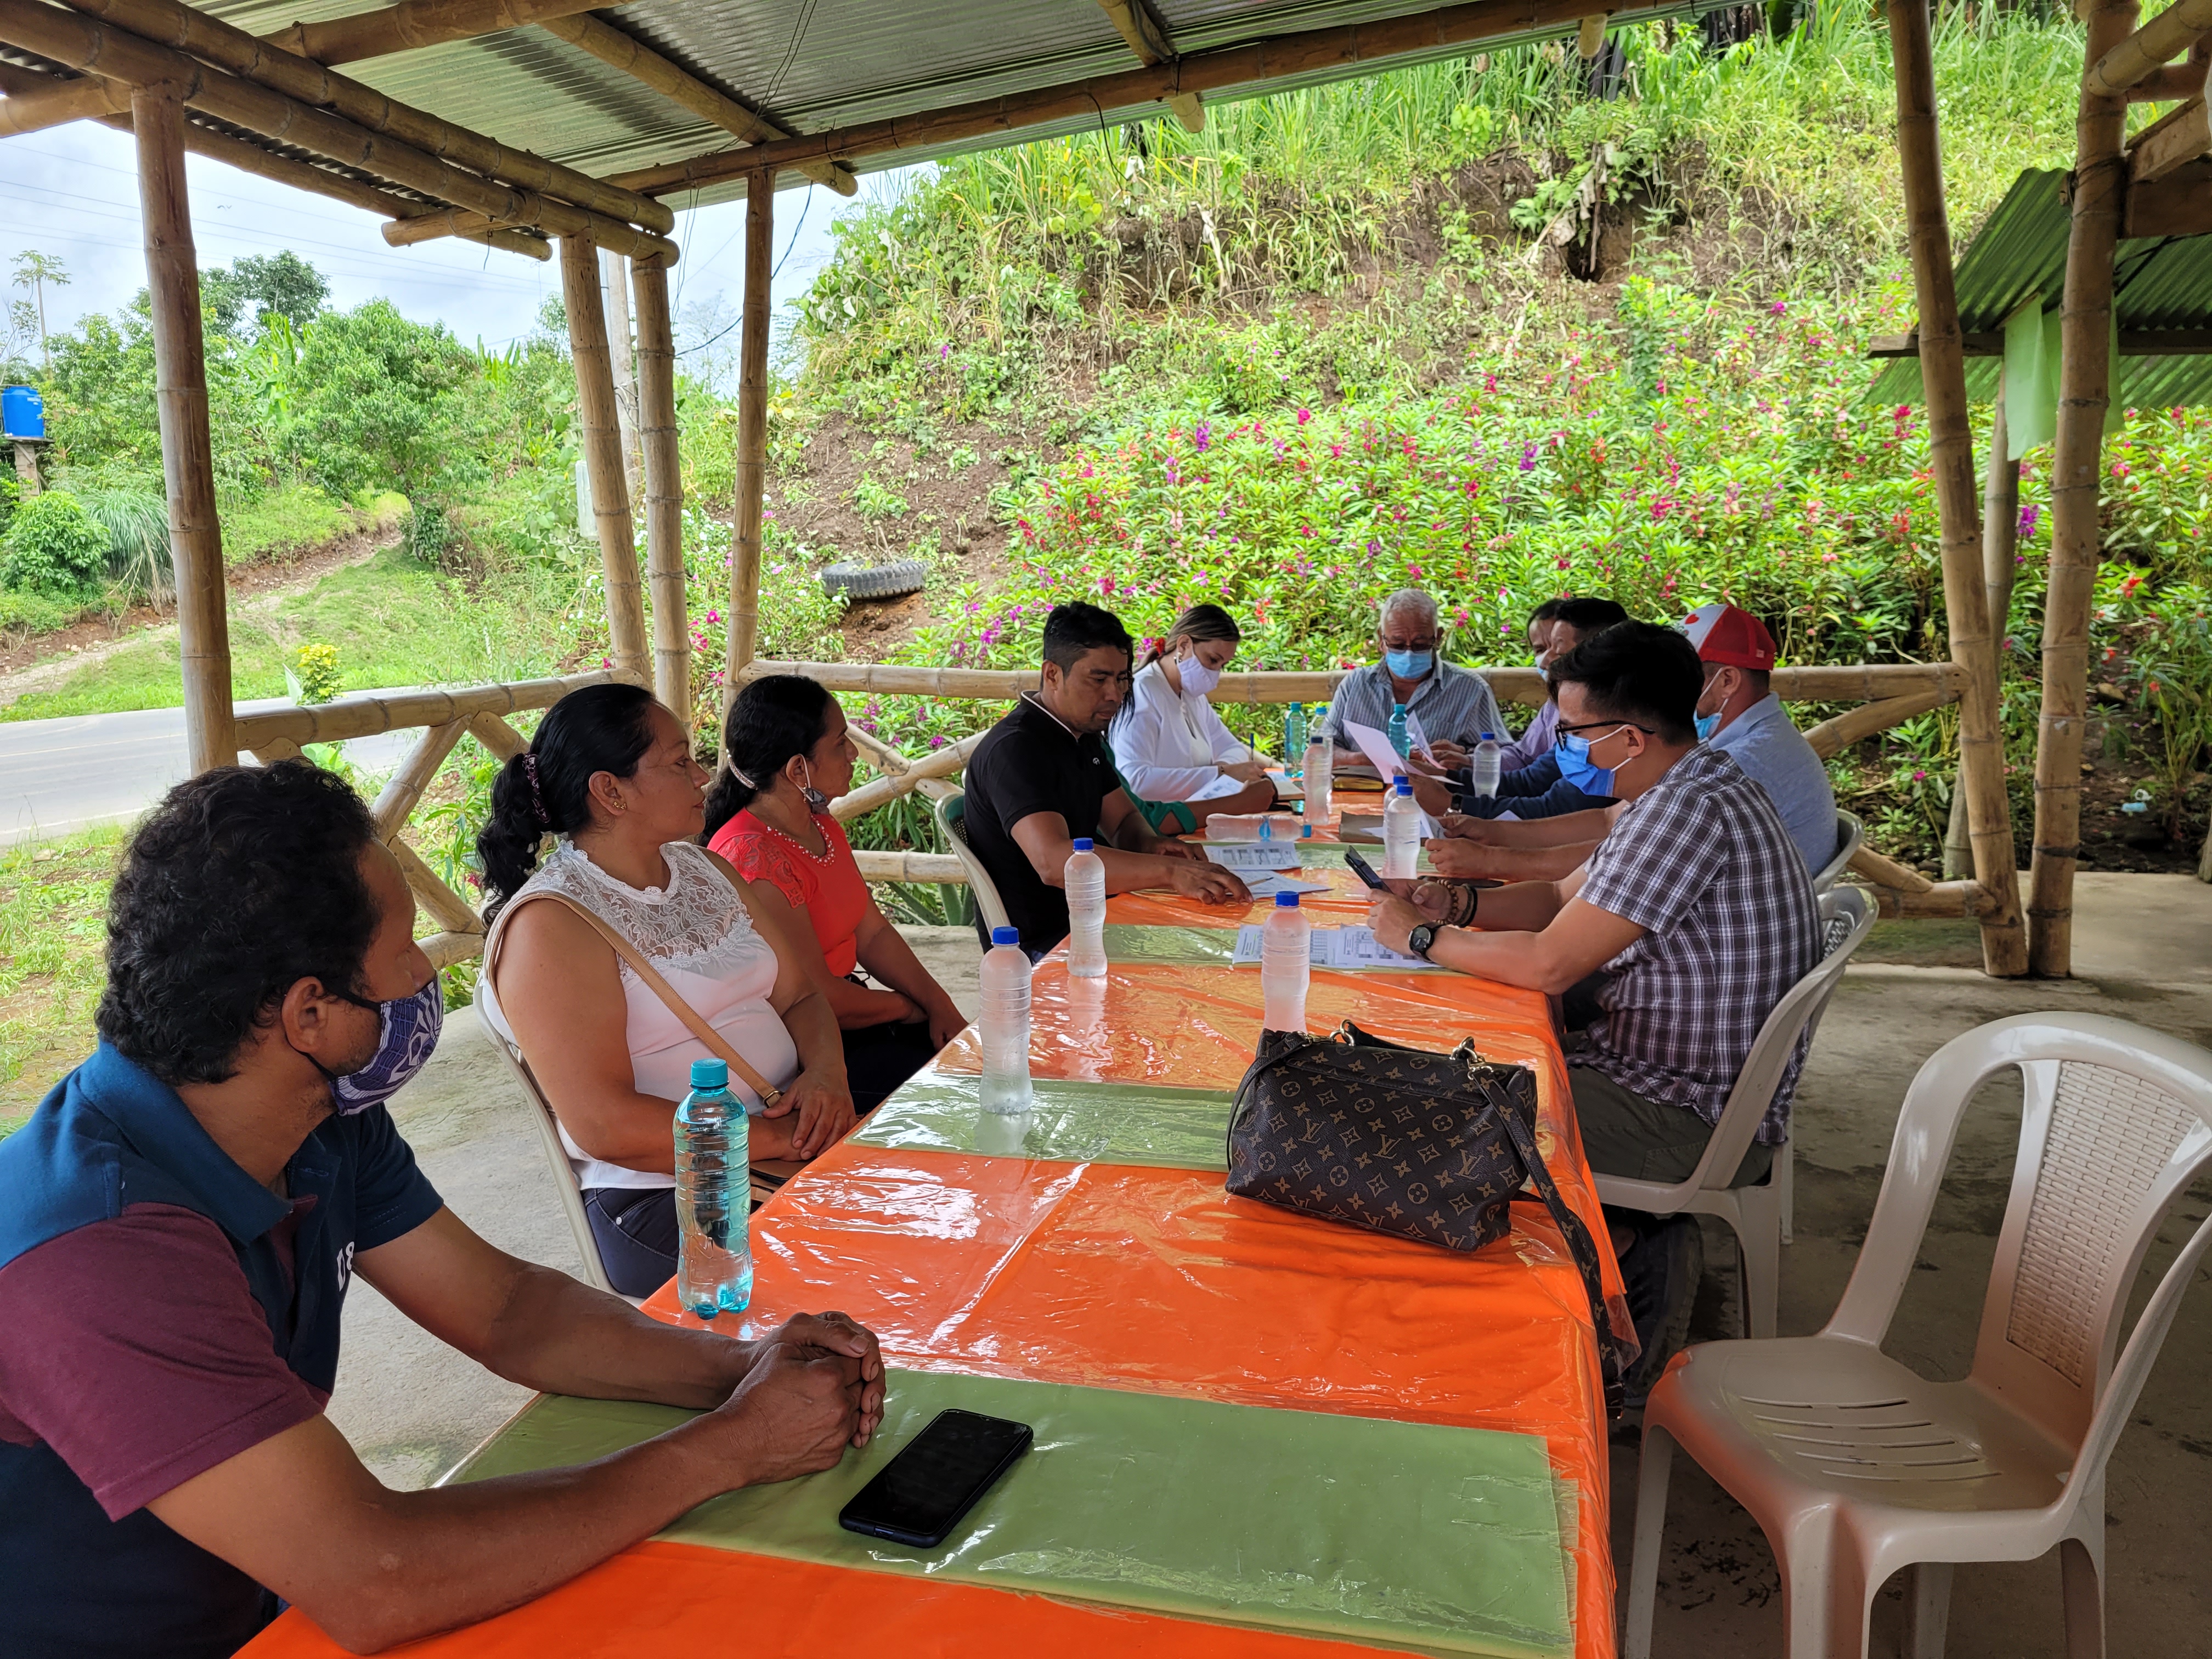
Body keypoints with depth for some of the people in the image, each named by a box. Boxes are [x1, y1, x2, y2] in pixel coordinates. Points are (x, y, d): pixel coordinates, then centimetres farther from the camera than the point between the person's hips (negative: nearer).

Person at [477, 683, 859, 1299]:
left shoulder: (704, 869, 14)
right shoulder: (550, 924, -11)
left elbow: (803, 994, 14)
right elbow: (604, 1126, -18)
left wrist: (826, 1072, -9)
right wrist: (777, 1139, -18)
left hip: (792, 1145, 7)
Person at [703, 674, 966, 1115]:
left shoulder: (823, 828, 9)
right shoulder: (754, 857, -23)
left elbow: (873, 933, 10)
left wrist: (939, 1005, -4)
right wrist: (911, 1008, -6)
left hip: (848, 1021, 9)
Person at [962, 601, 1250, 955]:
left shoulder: (1084, 733, 11)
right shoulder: (1014, 749, -21)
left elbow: (1123, 819, 16)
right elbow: (1053, 862, -35)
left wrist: (1150, 844, -9)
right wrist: (1169, 870, -43)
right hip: (1040, 944, -9)